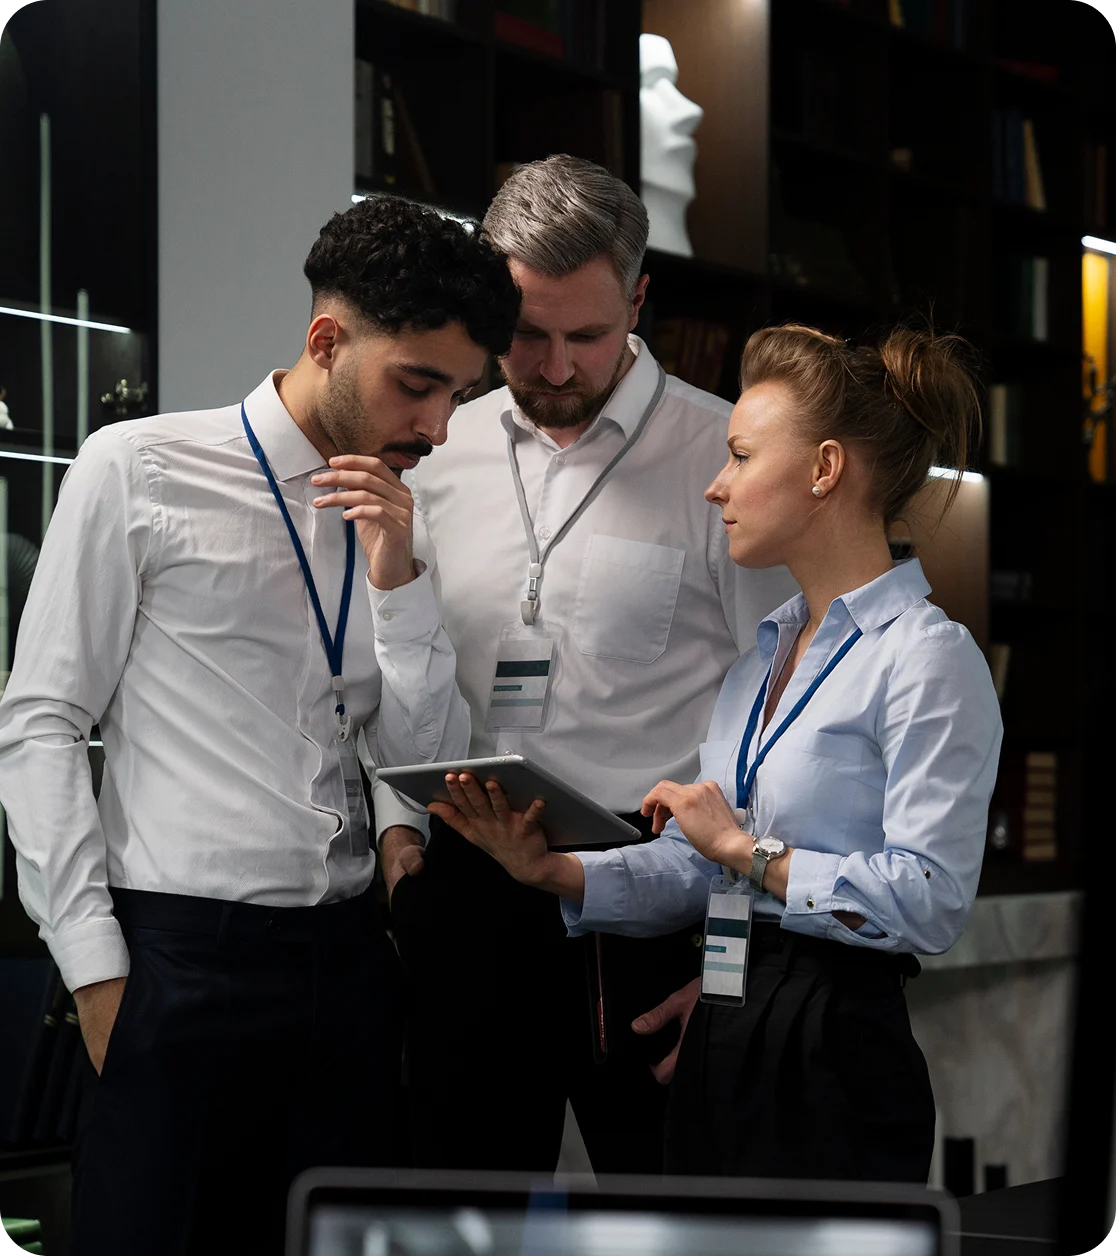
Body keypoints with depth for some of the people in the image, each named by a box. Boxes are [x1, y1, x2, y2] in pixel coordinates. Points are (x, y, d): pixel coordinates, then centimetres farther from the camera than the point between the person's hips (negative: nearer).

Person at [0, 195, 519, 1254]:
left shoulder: (394, 519, 13)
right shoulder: (137, 472, -3)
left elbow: (429, 758, 9)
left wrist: (398, 575, -5)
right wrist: (96, 967, -9)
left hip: (344, 958, 5)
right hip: (178, 956, -5)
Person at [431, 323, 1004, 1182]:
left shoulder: (926, 657, -11)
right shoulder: (763, 654, 17)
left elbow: (929, 900, -21)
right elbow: (695, 870, 13)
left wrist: (746, 848, -14)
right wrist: (553, 870, -1)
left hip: (835, 1055, -8)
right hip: (722, 1041, 8)